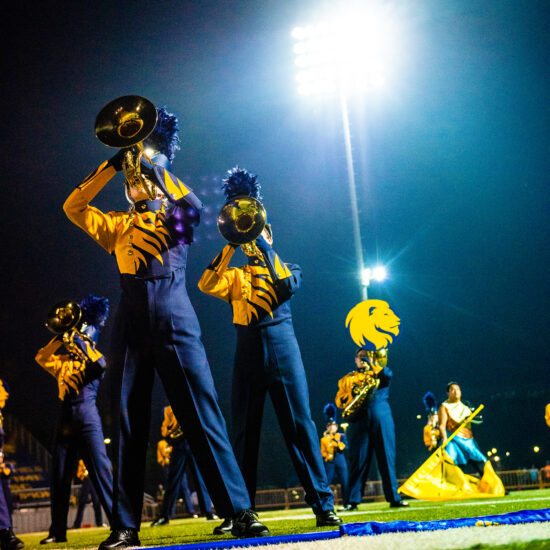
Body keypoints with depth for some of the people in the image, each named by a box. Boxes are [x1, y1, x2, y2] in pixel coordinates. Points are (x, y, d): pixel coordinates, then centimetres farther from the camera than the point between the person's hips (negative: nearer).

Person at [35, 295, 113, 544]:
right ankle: (57, 531, 9)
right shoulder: (64, 362, 22)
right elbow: (41, 357, 10)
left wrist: (82, 344, -10)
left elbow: (101, 364, -12)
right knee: (59, 477, 4)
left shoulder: (94, 356, 10)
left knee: (100, 467, -15)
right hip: (65, 418, 5)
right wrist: (60, 339, 3)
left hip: (86, 414, -5)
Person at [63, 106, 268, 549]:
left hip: (174, 319, -3)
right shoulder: (118, 226, 25)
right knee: (127, 421, -1)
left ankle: (240, 512, -12)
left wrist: (157, 166, -4)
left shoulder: (176, 215, 18)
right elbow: (74, 207, 14)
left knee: (203, 413, -10)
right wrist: (113, 166, 9)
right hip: (131, 325, 3)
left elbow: (192, 204, -5)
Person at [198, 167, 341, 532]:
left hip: (281, 344, -2)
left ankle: (323, 504, -10)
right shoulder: (235, 277, 19)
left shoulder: (287, 267, 16)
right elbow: (207, 284, -1)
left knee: (300, 425, -9)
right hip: (248, 349, 2)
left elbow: (288, 285, -8)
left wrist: (263, 246, -7)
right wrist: (230, 247, -4)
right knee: (245, 430, 1)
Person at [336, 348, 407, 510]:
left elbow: (388, 374, -4)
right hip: (359, 421, 0)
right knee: (358, 460, -3)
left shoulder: (380, 372, 20)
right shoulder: (348, 379, 21)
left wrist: (371, 363, -5)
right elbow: (339, 401, 8)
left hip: (381, 419, 0)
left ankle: (394, 498, -1)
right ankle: (352, 501, -2)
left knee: (387, 457, -3)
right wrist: (352, 393, -9)